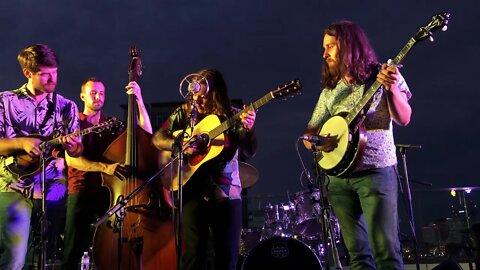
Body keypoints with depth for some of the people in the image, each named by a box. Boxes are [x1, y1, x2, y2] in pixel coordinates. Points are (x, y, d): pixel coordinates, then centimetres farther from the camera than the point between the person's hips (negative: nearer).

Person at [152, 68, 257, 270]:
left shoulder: (233, 116, 1)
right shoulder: (184, 113, 5)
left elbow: (249, 152, -7)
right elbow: (157, 139, -1)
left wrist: (248, 129, -26)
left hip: (227, 194, 1)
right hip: (194, 192, 0)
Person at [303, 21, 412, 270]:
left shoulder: (381, 75, 2)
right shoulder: (329, 91, 15)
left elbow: (403, 119, -8)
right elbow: (308, 133, 15)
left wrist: (392, 88, -25)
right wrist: (314, 140, -8)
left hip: (376, 171, -4)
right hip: (338, 176, 5)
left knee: (385, 250, -11)